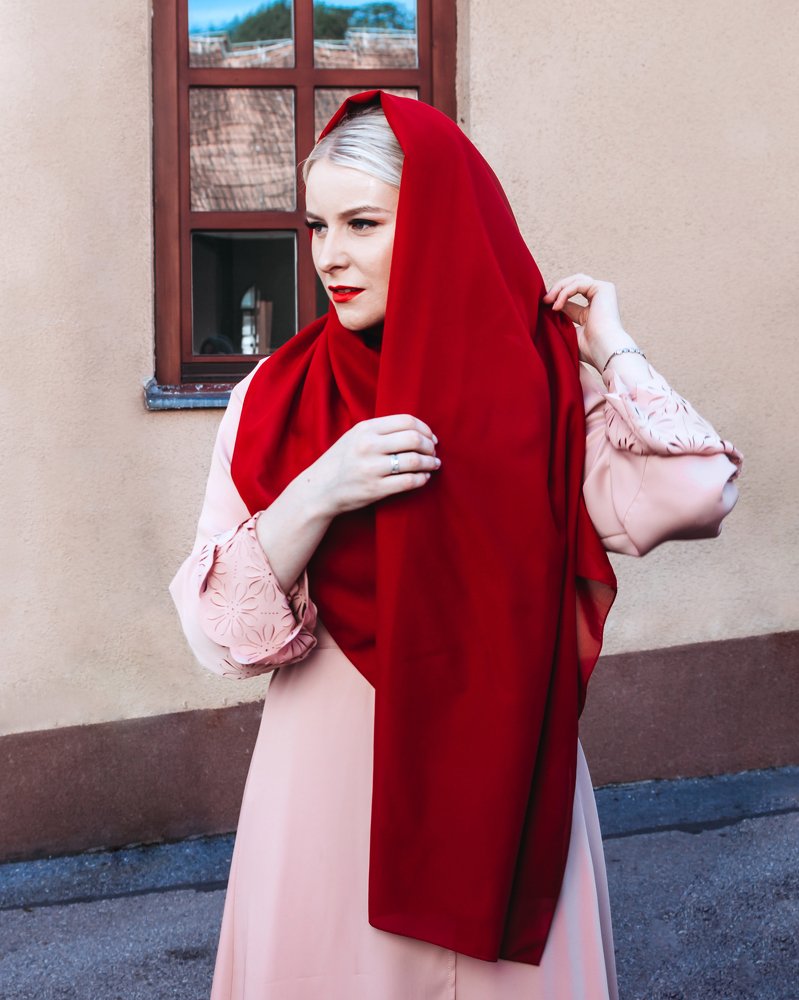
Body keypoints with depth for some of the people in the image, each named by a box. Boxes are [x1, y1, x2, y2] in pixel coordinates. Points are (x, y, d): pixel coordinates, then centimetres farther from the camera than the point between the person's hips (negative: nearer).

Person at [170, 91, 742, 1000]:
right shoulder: (277, 397, -3)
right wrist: (317, 496, -24)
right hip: (333, 777, 0)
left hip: (500, 774, 0)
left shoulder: (544, 385, -4)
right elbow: (221, 635, -9)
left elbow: (690, 498, -21)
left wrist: (611, 350, -9)